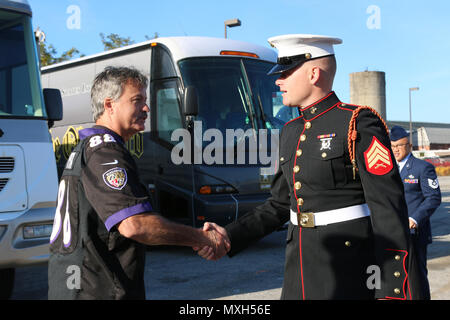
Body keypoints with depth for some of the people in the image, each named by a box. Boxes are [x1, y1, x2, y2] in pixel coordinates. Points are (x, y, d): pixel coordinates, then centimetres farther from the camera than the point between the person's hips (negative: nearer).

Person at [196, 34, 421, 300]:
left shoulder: (358, 125, -12)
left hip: (348, 278, -7)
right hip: (300, 272, 7)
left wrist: (392, 291, -19)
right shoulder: (292, 132, 10)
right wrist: (230, 237, 2)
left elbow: (390, 209, -15)